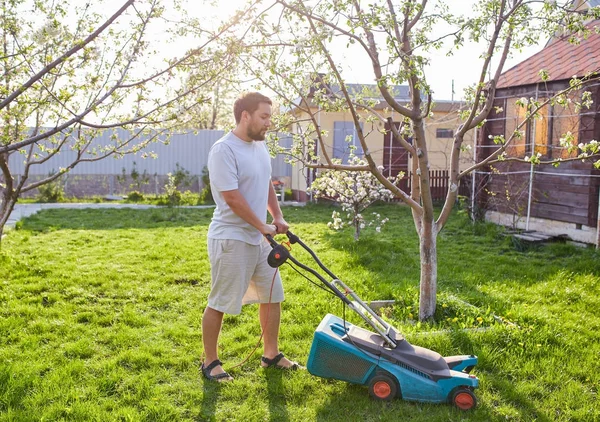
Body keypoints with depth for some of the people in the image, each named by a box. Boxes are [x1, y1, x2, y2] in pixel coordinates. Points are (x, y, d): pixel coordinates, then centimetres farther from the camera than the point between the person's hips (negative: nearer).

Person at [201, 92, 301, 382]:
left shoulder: (260, 146, 8)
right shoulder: (223, 150, -20)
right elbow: (232, 198, -23)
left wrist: (277, 216, 10)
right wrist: (263, 226, -15)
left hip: (259, 238, 9)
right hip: (231, 240, -9)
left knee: (272, 295, 14)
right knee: (219, 303, 4)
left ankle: (272, 354, 29)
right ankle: (210, 361, 20)